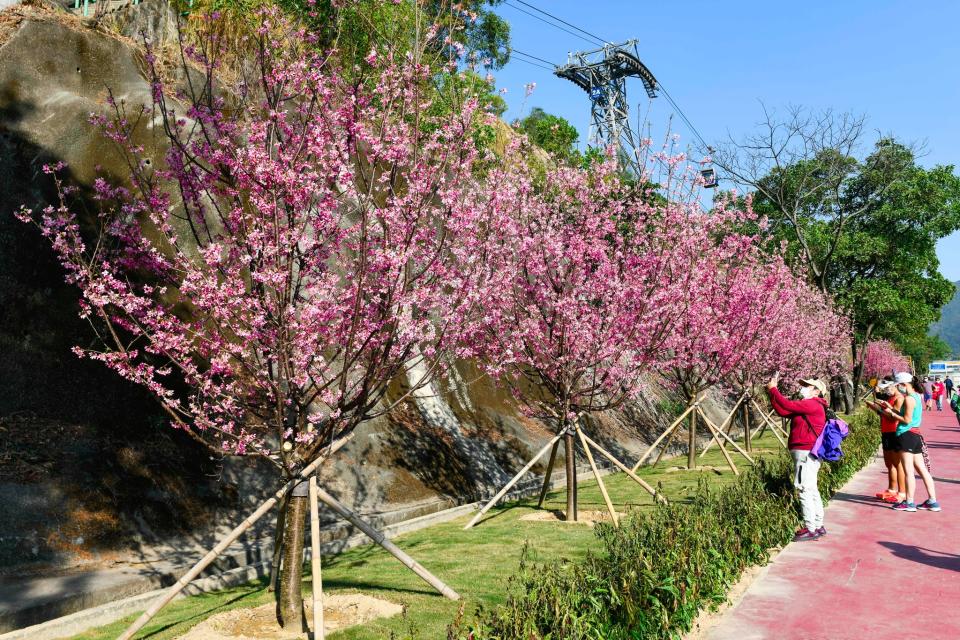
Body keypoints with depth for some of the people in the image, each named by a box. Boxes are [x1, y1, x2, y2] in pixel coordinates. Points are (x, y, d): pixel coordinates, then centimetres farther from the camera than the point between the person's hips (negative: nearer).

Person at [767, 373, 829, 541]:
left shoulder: (813, 404, -12)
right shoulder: (806, 406, 17)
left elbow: (788, 405, -20)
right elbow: (782, 411, 14)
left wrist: (773, 389, -9)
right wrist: (772, 392, 10)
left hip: (805, 453, -10)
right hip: (805, 453, 10)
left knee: (805, 490, -9)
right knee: (811, 490, 16)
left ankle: (810, 529, -5)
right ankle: (818, 526, 24)